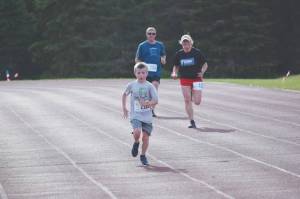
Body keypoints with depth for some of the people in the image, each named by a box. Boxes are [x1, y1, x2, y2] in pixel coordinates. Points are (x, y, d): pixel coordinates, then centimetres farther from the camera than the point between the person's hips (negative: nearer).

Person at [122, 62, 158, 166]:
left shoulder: (150, 86, -3)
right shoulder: (131, 85, 1)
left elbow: (156, 100, -6)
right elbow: (124, 94, 19)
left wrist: (147, 103, -26)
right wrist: (124, 108, 15)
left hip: (147, 116, 1)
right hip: (135, 115, -1)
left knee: (145, 137, 2)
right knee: (137, 132, -25)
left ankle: (143, 155, 24)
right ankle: (136, 143, 9)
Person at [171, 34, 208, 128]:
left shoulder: (197, 52, -4)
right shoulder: (179, 54, 3)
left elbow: (205, 64, 4)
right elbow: (176, 66, 15)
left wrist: (202, 72, -14)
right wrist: (174, 73, -5)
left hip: (196, 78, -2)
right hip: (184, 79, 2)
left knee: (197, 102, -8)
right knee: (187, 101, -4)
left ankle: (193, 96, 30)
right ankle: (192, 121, 5)